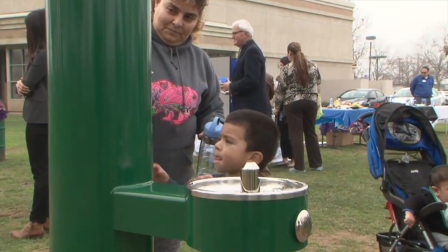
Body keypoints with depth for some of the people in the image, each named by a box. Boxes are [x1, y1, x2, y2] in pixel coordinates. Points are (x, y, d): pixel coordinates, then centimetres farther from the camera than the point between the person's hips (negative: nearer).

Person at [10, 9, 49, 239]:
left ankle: (36, 223, 3)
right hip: (47, 118, 9)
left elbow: (28, 85, -12)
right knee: (47, 170, 13)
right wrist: (22, 84, -2)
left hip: (39, 120, -9)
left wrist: (23, 84, 8)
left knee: (40, 171, -4)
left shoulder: (43, 55, -16)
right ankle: (47, 218, 21)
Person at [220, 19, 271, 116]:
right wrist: (232, 88, 4)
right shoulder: (247, 50, 18)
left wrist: (231, 86, -11)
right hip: (247, 107, 10)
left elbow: (251, 80, -24)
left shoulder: (252, 50, -14)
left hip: (253, 109, -10)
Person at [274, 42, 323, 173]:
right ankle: (316, 164, 16)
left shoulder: (287, 69, -6)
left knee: (296, 134, 0)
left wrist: (277, 106, 6)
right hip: (311, 102, 4)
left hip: (293, 104, -4)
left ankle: (299, 166, -1)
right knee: (311, 132, 12)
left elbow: (281, 89, -3)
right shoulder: (313, 66, 5)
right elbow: (318, 84, 13)